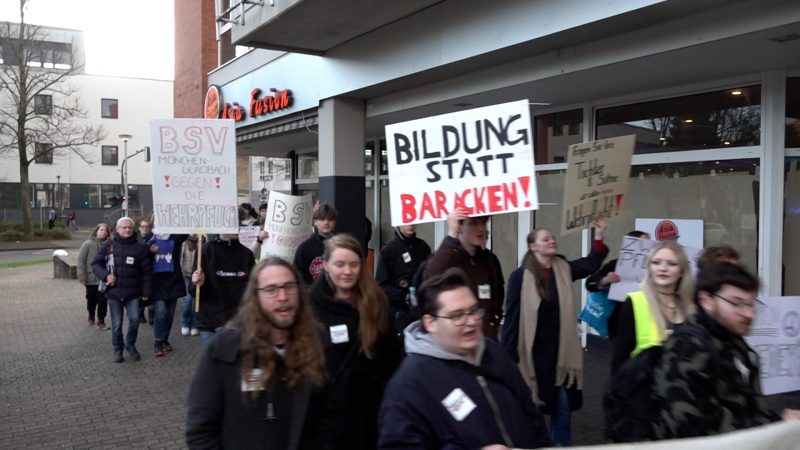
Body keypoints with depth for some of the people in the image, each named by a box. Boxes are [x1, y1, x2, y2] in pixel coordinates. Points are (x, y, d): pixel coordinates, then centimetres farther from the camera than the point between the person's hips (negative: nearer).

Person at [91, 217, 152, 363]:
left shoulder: (140, 248, -1)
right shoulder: (108, 245, 0)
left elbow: (147, 272, 1)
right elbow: (96, 264, 6)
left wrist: (146, 292, 0)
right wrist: (105, 275, -12)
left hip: (133, 292, 0)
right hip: (114, 292, 1)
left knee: (134, 318, -12)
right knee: (116, 324, 8)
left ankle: (130, 344, 14)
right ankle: (118, 349, 27)